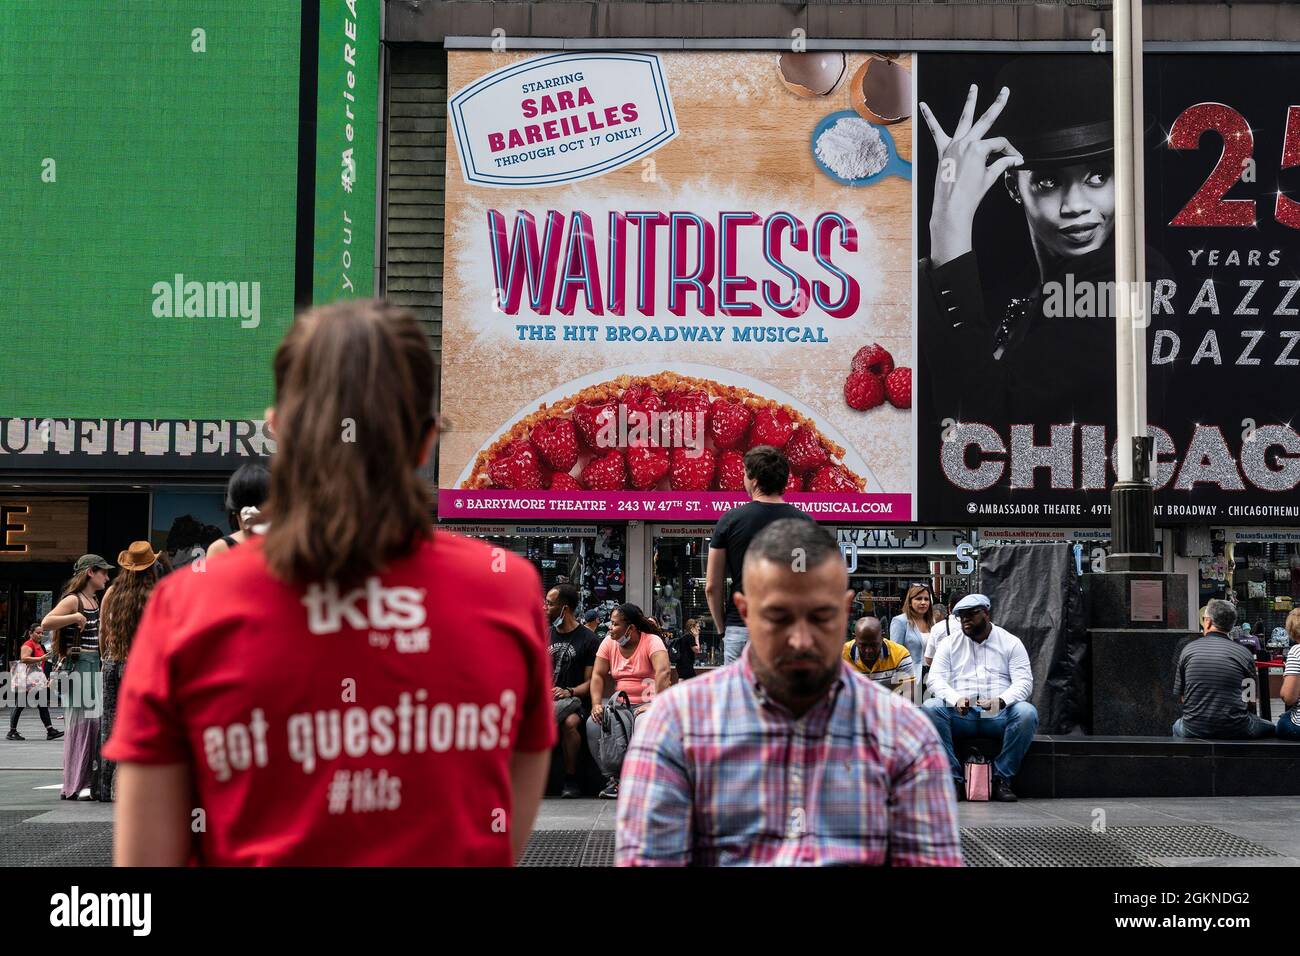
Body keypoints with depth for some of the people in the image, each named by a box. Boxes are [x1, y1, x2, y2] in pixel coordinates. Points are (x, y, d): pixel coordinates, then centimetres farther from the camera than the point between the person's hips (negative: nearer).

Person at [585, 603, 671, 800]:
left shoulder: (652, 641, -10)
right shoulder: (609, 643, 7)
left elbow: (663, 671, -25)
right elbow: (598, 675, 3)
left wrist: (655, 705, -35)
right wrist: (596, 704, -14)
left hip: (646, 702, -5)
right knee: (593, 724, -23)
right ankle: (613, 778, -14)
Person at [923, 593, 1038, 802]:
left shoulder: (1011, 643, 10)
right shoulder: (949, 644, 15)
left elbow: (1024, 682, 0)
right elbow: (936, 679, 3)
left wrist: (1001, 700, -22)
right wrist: (956, 699, -19)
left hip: (999, 715, -1)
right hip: (960, 715, 1)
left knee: (1026, 712, -32)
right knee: (930, 708, -29)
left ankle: (1002, 779, -21)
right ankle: (954, 779, -26)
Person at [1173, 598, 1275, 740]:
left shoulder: (1188, 650, 0)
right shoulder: (1244, 653, -5)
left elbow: (1179, 697, 4)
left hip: (1194, 729, 2)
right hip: (1235, 731, -2)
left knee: (1177, 727, 37)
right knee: (1270, 729, 27)